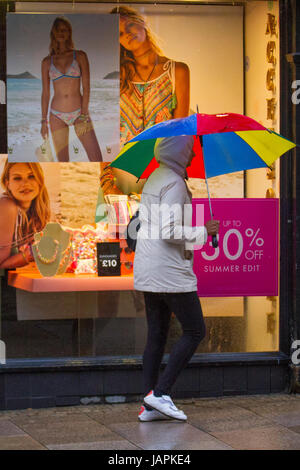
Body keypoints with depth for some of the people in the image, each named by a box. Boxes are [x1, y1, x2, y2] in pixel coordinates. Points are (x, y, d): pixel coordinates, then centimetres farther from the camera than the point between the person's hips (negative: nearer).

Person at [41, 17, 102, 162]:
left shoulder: (80, 56, 1)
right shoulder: (47, 62, 5)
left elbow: (86, 87, -3)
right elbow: (45, 93, 8)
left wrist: (83, 115, -10)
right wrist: (44, 121, 4)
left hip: (79, 113, -1)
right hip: (57, 116, 1)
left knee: (97, 160, -12)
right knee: (63, 162, 2)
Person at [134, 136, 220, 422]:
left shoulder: (154, 179, 15)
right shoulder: (174, 183, -15)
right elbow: (169, 232, -22)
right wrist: (203, 232, -10)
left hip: (147, 270, 9)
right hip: (170, 272, -9)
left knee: (156, 335, 9)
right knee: (195, 331, 0)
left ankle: (149, 407, 8)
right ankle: (160, 393, -5)